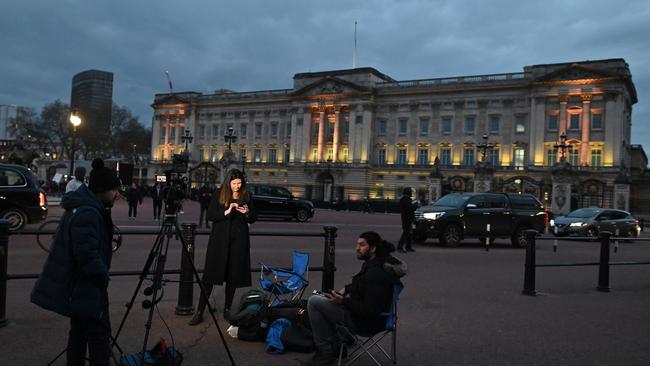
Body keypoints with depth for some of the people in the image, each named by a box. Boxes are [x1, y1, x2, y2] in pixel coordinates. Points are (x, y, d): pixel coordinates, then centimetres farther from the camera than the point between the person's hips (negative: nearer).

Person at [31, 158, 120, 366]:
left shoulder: (81, 207, 10)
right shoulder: (87, 213, -23)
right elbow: (88, 254, -28)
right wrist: (103, 277, -14)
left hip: (76, 286, 10)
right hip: (86, 286, -10)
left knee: (79, 330, 17)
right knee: (99, 332, -4)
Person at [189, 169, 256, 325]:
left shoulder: (247, 197, 5)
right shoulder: (219, 196, 0)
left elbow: (252, 219, 9)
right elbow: (210, 215, -7)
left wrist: (247, 212, -12)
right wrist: (226, 211, -20)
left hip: (239, 241, 2)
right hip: (219, 240, -2)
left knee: (233, 276, 6)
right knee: (209, 276, -3)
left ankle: (227, 309, 21)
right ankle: (199, 311, 2)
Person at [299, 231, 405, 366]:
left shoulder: (376, 274, -28)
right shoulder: (374, 263, 2)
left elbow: (370, 311, -28)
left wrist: (343, 301, -26)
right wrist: (347, 289, 7)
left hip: (368, 321, -10)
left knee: (314, 302, -11)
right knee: (321, 298, 21)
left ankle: (325, 353, -2)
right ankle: (334, 345, 21)